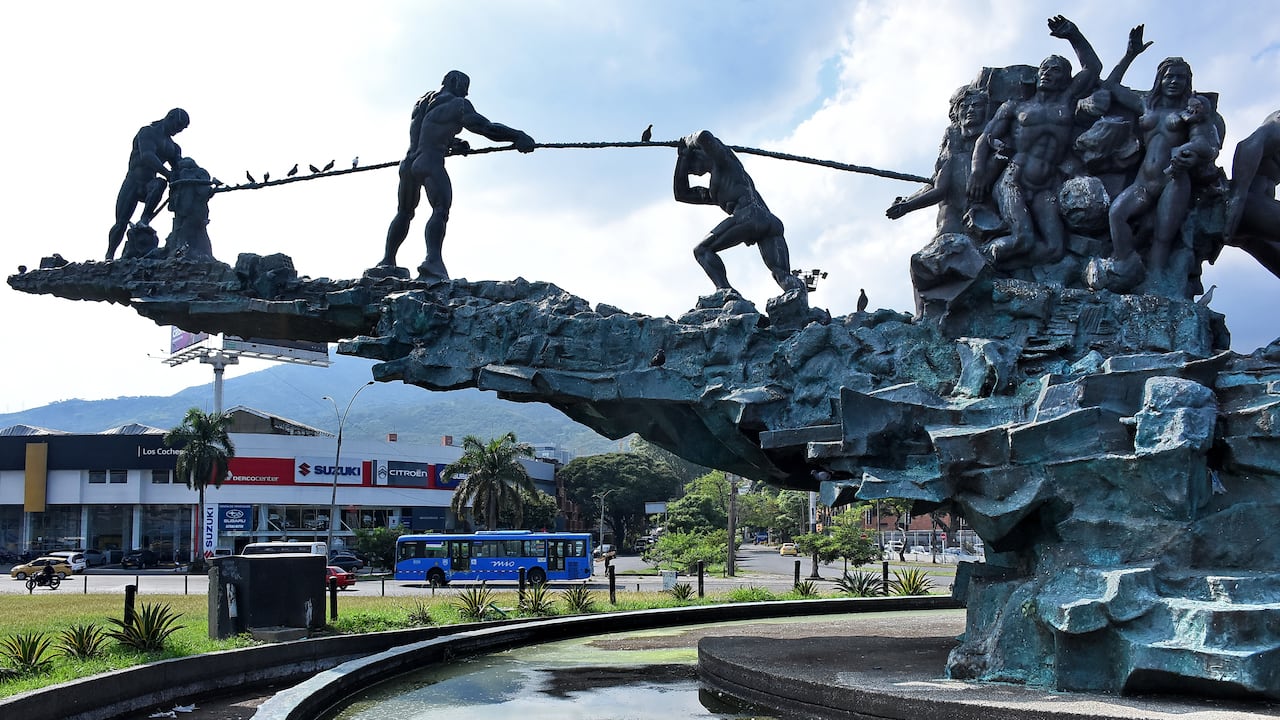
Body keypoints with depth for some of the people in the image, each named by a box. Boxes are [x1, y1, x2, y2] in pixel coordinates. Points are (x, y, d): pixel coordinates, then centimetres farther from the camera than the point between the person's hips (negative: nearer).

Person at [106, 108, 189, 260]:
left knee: (160, 184, -34)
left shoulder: (173, 147, 17)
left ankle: (144, 220, -30)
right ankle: (109, 256, 7)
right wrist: (168, 174, -33)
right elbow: (147, 157, -23)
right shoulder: (147, 132, -5)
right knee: (121, 223, -10)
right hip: (133, 181, -4)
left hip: (148, 185, 4)